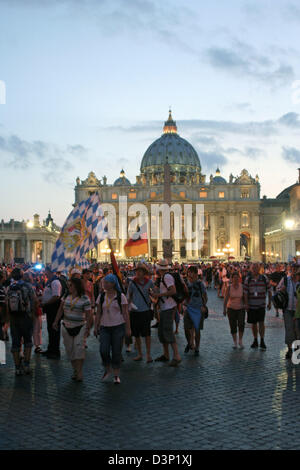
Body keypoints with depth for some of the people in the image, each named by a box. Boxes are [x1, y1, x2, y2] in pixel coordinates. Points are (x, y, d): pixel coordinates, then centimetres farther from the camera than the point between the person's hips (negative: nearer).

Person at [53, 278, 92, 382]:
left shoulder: (84, 299, -11)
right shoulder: (67, 296, 4)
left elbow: (89, 315, -11)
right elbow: (61, 309, 12)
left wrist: (88, 328, -15)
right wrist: (56, 321, 7)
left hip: (80, 327, -5)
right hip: (66, 327, 5)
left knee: (79, 348, -13)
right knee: (70, 350, 7)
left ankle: (79, 373, -9)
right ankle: (75, 370, 19)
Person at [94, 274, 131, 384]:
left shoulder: (120, 296, -3)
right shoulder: (101, 297, 7)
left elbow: (125, 313, -2)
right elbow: (98, 313, 10)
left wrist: (128, 328, -5)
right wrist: (96, 327, 5)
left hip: (118, 326, -2)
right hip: (105, 327, 3)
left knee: (116, 352, 0)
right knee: (104, 350, -11)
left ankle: (116, 375, 13)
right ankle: (107, 369, 15)